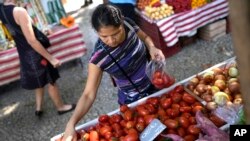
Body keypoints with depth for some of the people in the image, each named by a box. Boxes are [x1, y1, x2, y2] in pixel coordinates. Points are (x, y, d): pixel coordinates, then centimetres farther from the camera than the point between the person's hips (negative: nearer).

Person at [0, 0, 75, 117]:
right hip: (34, 54, -8)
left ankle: (38, 108, 35)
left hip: (23, 54, 8)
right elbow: (31, 41, -27)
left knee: (40, 81, 25)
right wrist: (51, 58, -22)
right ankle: (61, 107, 29)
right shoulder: (19, 11, -27)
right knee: (50, 81, 11)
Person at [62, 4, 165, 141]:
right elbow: (89, 94, -28)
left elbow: (145, 37, 1)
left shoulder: (128, 24, -21)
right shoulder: (98, 58, -31)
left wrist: (152, 48, -21)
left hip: (155, 85, 5)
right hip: (134, 102, -4)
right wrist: (71, 123, -42)